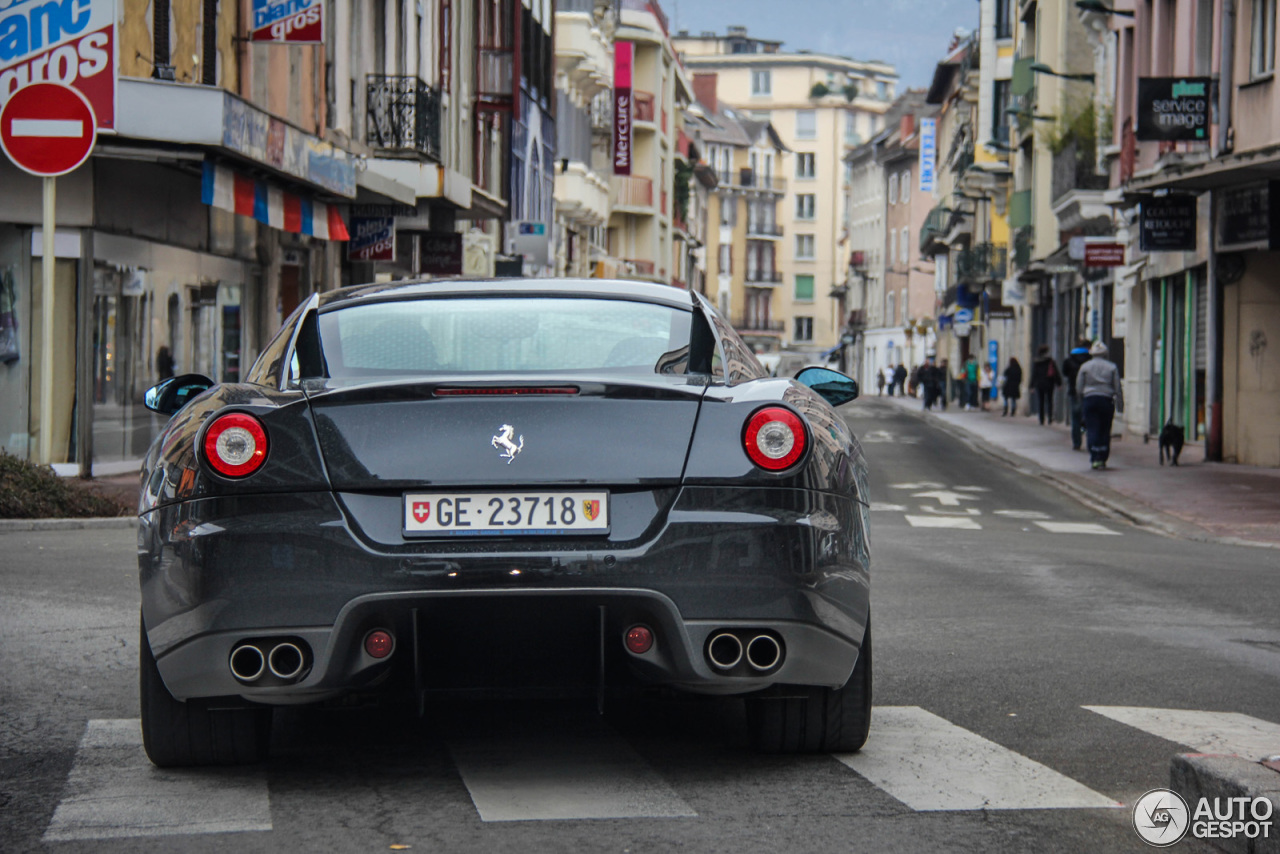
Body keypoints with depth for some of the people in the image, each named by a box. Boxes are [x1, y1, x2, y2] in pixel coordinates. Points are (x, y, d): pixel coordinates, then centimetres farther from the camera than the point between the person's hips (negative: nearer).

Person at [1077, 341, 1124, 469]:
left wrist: (1081, 404, 19)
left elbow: (1079, 388, 5)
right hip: (1106, 400, 0)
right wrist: (1120, 405, 8)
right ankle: (1103, 459, 7)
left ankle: (1095, 459, -13)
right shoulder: (1112, 367, 2)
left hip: (1089, 399, 0)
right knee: (1105, 431, 7)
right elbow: (1117, 388, 2)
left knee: (1092, 430, -2)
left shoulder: (1085, 367, 2)